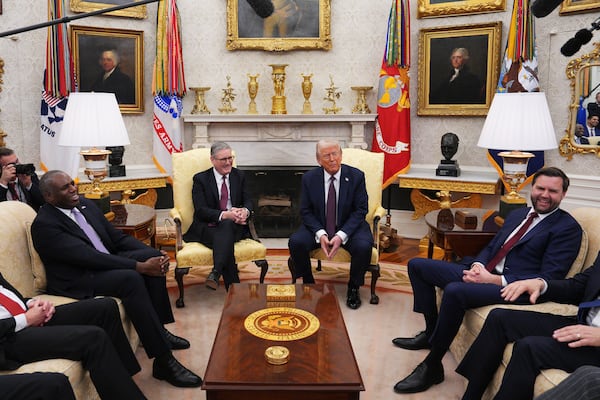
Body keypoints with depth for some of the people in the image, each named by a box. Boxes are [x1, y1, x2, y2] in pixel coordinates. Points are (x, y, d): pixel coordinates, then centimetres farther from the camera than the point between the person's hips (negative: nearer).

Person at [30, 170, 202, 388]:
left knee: (153, 255, -11)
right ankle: (163, 361, -30)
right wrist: (140, 266, -28)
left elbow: (118, 237, 8)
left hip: (105, 263, 8)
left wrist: (155, 254, -9)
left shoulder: (85, 205, 7)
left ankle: (158, 329, -3)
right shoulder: (44, 225, -17)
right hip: (78, 282, -8)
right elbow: (90, 257, -26)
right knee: (131, 278, -32)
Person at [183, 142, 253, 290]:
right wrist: (225, 215, -26)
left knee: (227, 226, -36)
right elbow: (200, 210, -8)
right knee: (226, 240, -36)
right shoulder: (200, 179, 3)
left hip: (235, 225, 2)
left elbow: (248, 201, 8)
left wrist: (245, 211, -20)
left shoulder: (239, 176, 15)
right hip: (208, 227, -1)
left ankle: (216, 273, -47)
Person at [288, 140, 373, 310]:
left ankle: (353, 287, -1)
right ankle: (308, 284, 1)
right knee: (295, 242, -25)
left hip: (348, 227, -1)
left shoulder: (356, 176, -8)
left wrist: (341, 236, -21)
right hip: (318, 227, 1)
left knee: (363, 246, -31)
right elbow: (305, 211, -2)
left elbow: (361, 210, -8)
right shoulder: (309, 178, -4)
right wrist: (320, 234, -20)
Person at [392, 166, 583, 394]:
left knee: (454, 290, -36)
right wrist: (478, 264, -4)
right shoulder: (517, 214, 19)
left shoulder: (568, 227, -4)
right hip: (484, 273, 9)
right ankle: (432, 331, 14)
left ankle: (432, 366, -19)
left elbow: (548, 279, -13)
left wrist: (494, 280, -21)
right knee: (417, 265, 6)